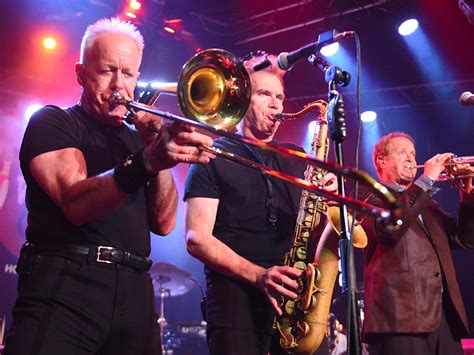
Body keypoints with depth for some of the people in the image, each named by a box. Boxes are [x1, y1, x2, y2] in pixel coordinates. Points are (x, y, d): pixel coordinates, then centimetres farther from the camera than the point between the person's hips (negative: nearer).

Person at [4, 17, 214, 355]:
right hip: (65, 285, -4)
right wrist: (147, 161, -29)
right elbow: (76, 204, -15)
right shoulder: (53, 122, 4)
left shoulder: (138, 139, 19)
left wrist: (162, 152, -5)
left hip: (134, 290, 5)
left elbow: (163, 223, 7)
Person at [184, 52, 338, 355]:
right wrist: (257, 275, -19)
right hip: (236, 295, -4)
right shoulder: (214, 157, 4)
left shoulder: (296, 159, 18)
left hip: (296, 295, 4)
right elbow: (197, 239, -6)